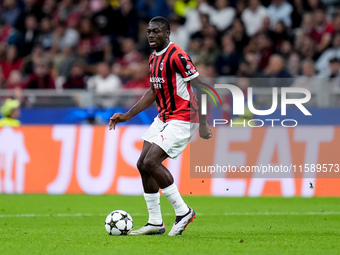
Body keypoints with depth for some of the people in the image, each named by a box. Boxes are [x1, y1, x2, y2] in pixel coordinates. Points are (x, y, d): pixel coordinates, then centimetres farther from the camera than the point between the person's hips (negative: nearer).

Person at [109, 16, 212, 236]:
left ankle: (183, 212, -7)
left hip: (182, 119, -9)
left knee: (151, 162, -19)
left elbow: (200, 87, -18)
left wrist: (203, 124, -20)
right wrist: (127, 116, 18)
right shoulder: (154, 58, 10)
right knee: (143, 164, 3)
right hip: (163, 118, 9)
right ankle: (155, 222, 11)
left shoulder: (176, 56, -18)